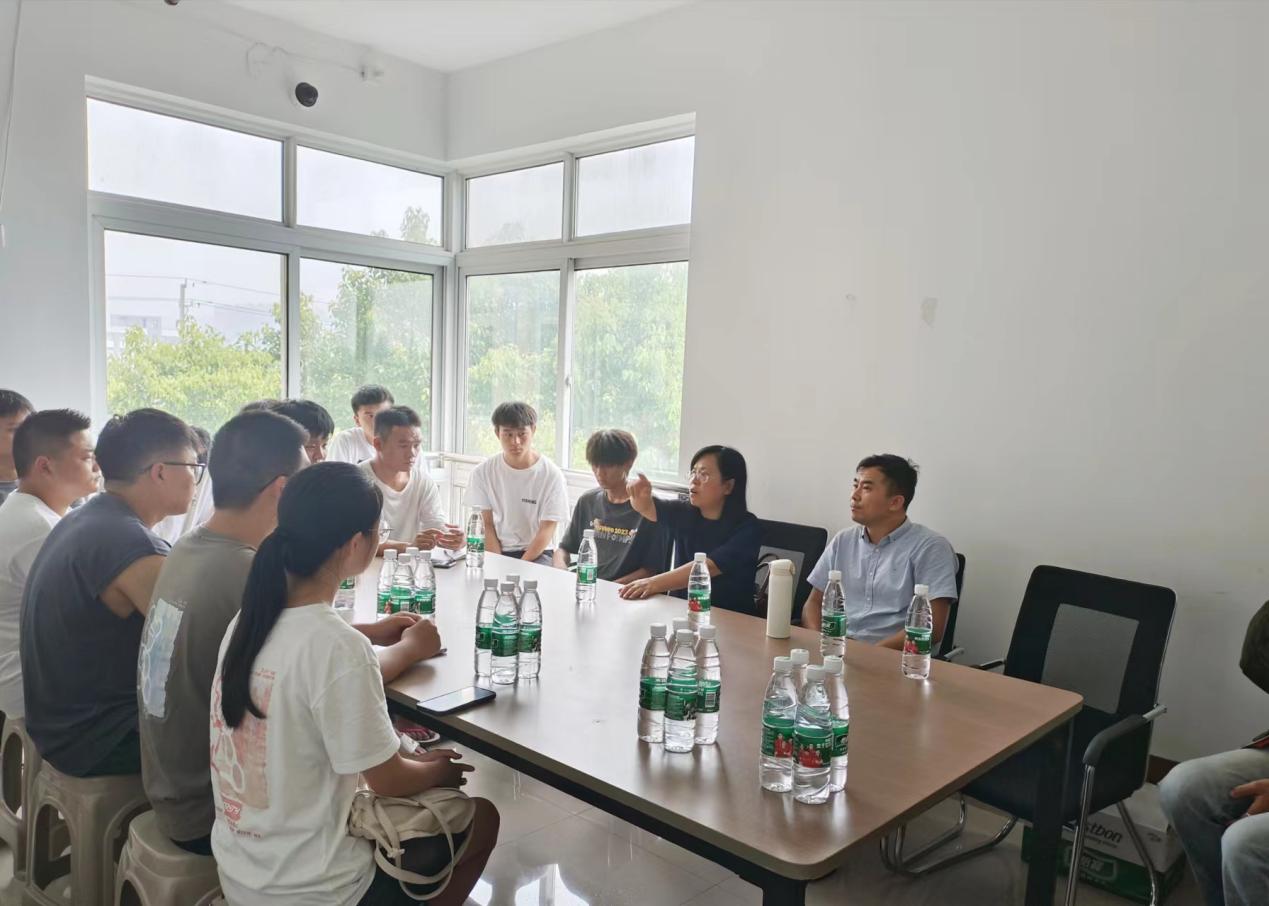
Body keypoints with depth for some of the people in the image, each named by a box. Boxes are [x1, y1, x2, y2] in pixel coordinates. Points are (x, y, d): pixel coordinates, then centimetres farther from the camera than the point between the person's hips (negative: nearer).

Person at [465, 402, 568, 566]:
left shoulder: (552, 475, -6)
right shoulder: (483, 472, 1)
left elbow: (546, 531, -7)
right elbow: (487, 524, 1)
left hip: (537, 553, -2)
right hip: (497, 552, 2)